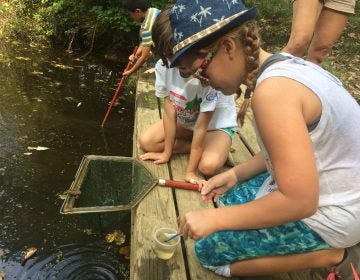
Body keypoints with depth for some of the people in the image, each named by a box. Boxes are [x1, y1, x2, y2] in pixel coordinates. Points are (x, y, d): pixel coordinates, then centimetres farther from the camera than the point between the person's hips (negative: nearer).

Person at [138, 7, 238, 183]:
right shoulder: (163, 66, -20)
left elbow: (201, 126, -29)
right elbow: (170, 111, -15)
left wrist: (190, 171, -24)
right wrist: (167, 152, -11)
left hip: (216, 124, -5)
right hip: (185, 121, 5)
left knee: (208, 165, -31)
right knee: (146, 141, -9)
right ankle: (196, 146, -1)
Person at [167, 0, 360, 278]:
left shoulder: (272, 90, -29)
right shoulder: (282, 65, 0)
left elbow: (299, 201, -27)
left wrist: (215, 218, -19)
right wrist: (235, 174, 6)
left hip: (331, 213, -9)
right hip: (321, 186, 9)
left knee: (210, 249, 1)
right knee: (231, 200, 21)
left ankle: (332, 254, 3)